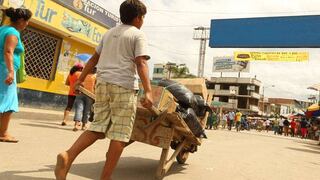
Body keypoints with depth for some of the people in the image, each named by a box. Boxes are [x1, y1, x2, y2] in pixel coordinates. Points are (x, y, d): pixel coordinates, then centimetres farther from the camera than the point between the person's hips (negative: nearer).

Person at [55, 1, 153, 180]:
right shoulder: (138, 35, 1)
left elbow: (94, 58, 22)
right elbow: (141, 64, -14)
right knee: (120, 133, 0)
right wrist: (148, 91, -21)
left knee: (98, 126, 10)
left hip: (103, 83, 7)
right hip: (123, 86, -6)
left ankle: (67, 156, -9)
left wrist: (81, 79, 30)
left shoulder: (109, 33, 20)